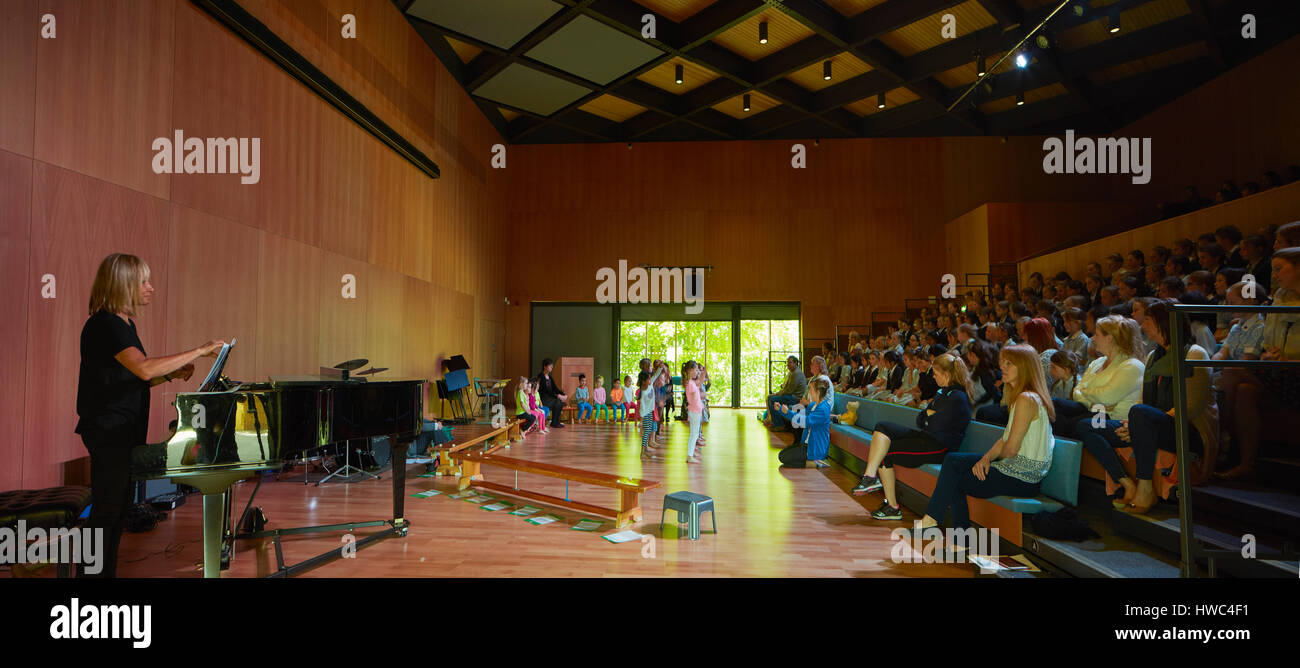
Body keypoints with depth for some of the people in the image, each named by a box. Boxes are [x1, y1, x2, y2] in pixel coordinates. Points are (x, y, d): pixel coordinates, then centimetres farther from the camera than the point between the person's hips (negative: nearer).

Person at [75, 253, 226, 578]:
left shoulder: (123, 323, 13)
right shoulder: (104, 324, -17)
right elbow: (144, 368, -32)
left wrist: (172, 373, 1)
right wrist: (200, 351, -29)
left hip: (125, 430, 10)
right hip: (108, 430, -10)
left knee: (119, 509, 15)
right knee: (106, 509, -2)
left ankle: (107, 572, 25)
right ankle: (90, 572, 10)